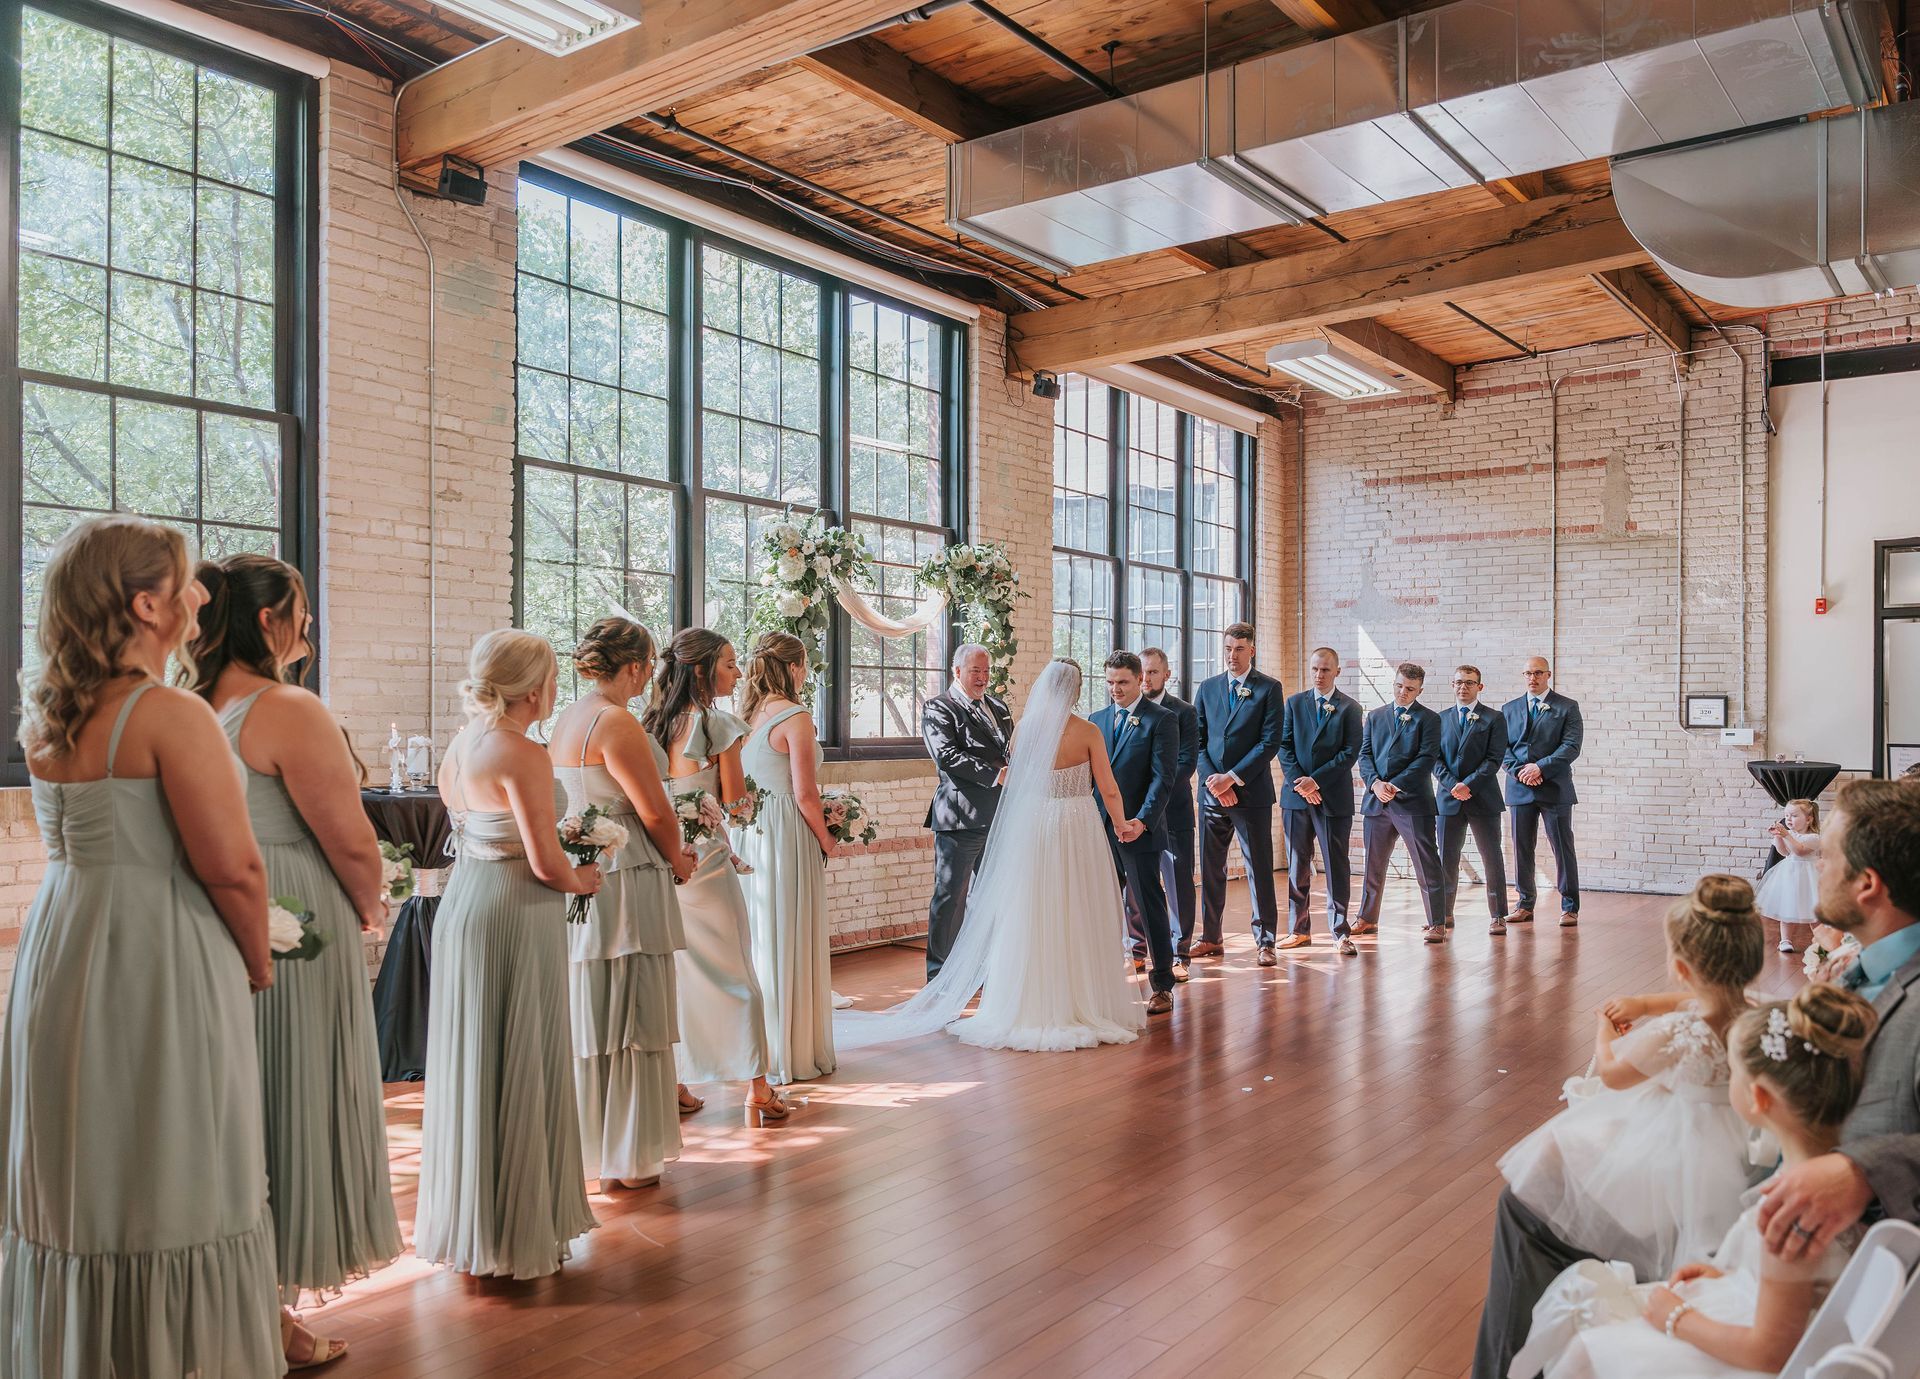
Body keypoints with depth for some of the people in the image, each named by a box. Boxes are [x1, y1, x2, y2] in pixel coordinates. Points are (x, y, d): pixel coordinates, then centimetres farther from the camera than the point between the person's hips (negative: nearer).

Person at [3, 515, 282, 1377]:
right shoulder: (173, 716, -17)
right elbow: (231, 867, -18)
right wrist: (257, 966, -4)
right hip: (158, 970, -8)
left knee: (73, 1182, 19)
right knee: (166, 1187, 4)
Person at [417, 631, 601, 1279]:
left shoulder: (459, 746, 8)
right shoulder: (524, 755, -18)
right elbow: (547, 865, -19)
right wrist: (584, 880, 1)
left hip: (462, 907, 8)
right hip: (517, 916, -8)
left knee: (468, 1065, 16)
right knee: (519, 1070, 2)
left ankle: (465, 1222, 29)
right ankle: (517, 1233, 14)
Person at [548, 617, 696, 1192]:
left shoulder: (565, 720, 12)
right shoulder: (617, 722, -17)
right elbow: (654, 812, -14)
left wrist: (669, 854, 14)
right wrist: (679, 861, 4)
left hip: (582, 879, 10)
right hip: (625, 883, -10)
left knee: (590, 1015, 18)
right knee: (631, 1017, 2)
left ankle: (592, 1147, 31)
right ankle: (626, 1160, 13)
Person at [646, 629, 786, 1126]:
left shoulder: (654, 724, 7)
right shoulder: (718, 724, -11)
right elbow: (733, 801, -7)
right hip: (705, 858, -6)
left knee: (672, 970, 14)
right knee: (734, 972, 2)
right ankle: (756, 1090, 7)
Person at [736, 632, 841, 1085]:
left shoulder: (748, 716, 8)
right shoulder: (795, 716, -13)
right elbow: (805, 795, -15)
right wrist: (827, 841, -2)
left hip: (751, 833, 8)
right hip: (789, 835, -7)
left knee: (760, 938, 16)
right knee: (791, 942, 2)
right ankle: (793, 1054, 12)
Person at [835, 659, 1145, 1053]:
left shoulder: (1024, 730, 0)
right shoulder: (1088, 732, -6)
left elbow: (1013, 784, 6)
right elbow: (1109, 789, -1)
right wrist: (1122, 823, 14)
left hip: (1032, 828, 2)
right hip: (1079, 830, -2)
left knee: (1031, 921, 7)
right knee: (1080, 921, 7)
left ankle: (1032, 1009, 14)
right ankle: (1086, 1004, 15)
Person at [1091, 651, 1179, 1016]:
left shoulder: (1161, 719, -4)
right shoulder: (1097, 720, 13)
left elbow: (1163, 776, -11)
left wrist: (1141, 821, -20)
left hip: (1140, 830, -5)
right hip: (1102, 829, 5)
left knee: (1150, 907, 1)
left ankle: (1162, 986, 11)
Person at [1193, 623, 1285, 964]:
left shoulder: (1269, 688, -1)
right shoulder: (1207, 688, 10)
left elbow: (1270, 742, -8)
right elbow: (1198, 740, 8)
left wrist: (1232, 778, -13)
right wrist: (1212, 779, -7)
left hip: (1251, 792, -4)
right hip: (1211, 791, 4)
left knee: (1259, 869, 0)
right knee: (1210, 868, 9)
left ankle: (1264, 941, 7)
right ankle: (1210, 938, 18)